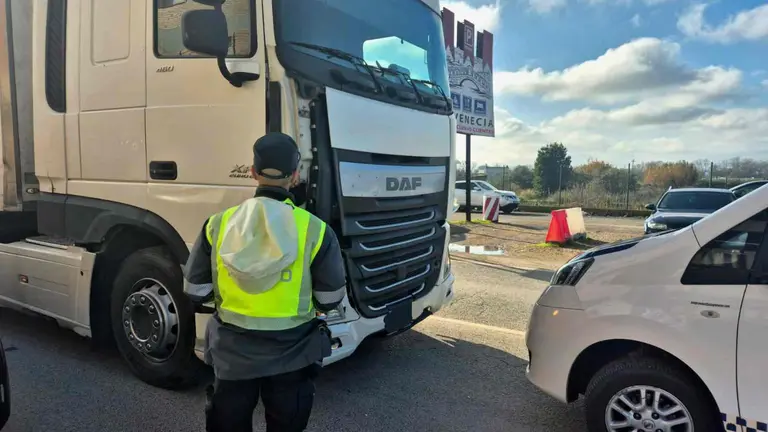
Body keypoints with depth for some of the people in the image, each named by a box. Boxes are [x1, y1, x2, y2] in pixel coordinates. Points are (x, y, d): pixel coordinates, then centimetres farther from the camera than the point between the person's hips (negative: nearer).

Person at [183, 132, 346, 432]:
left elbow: (196, 293, -4)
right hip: (291, 355, -1)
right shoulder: (315, 230, -17)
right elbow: (330, 300, -9)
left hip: (232, 351, 2)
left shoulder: (218, 225, -11)